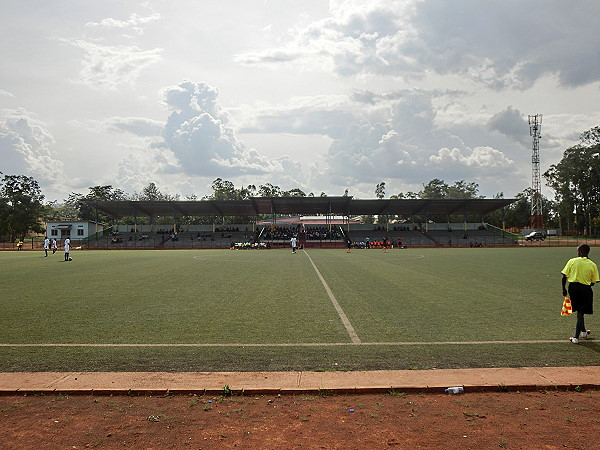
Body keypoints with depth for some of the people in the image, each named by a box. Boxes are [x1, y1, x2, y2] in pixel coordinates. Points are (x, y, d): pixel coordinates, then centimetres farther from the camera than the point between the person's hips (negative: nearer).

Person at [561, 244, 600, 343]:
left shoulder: (572, 261, -4)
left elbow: (564, 276, -6)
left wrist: (564, 289, 4)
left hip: (573, 287, 1)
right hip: (585, 289, -1)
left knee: (579, 311, 21)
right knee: (581, 313, 4)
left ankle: (583, 332, 37)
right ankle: (576, 337, 1)